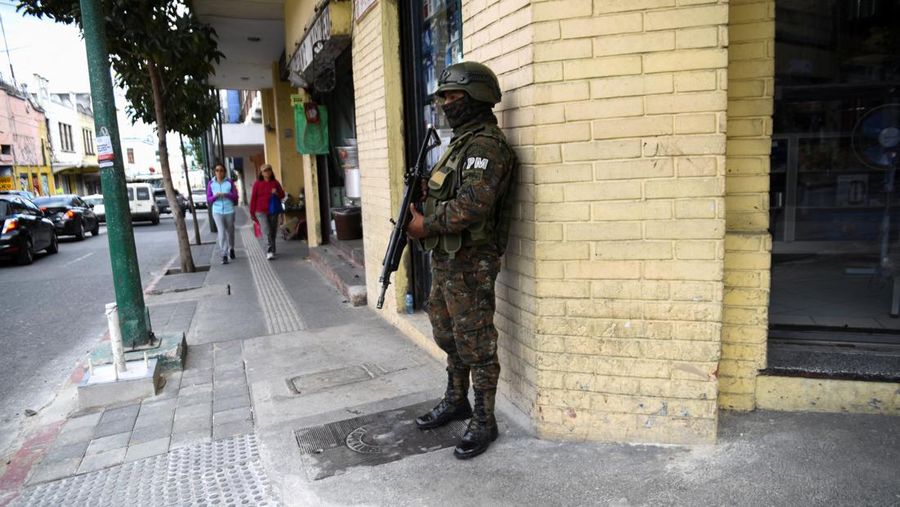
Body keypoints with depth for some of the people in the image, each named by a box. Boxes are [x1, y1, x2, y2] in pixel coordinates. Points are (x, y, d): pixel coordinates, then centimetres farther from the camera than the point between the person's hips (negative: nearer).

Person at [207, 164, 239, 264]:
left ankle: (231, 248, 41)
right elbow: (208, 199, 3)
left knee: (230, 231, 15)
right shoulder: (211, 183, 1)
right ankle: (224, 255, -10)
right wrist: (215, 196, -18)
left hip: (229, 211, 1)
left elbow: (235, 196, -3)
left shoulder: (230, 182, -2)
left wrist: (226, 195, -21)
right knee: (222, 233, -11)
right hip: (217, 211, -1)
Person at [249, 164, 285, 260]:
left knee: (273, 232, 9)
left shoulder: (275, 182, 6)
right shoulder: (257, 183, 0)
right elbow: (253, 198, 1)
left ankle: (272, 251, 24)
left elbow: (282, 195, 12)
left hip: (273, 211, 3)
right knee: (267, 232, -14)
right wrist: (252, 212, 0)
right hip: (261, 212, -3)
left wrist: (277, 193, -12)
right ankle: (269, 252, -17)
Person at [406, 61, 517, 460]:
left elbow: (471, 206, -26)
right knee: (448, 336, 19)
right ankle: (456, 401, 37)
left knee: (475, 343, 0)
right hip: (444, 259, 10)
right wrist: (418, 215, 3)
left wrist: (426, 225, -14)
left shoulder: (486, 145, -15)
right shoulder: (461, 142, 17)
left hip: (470, 264, -10)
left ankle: (483, 422, 15)